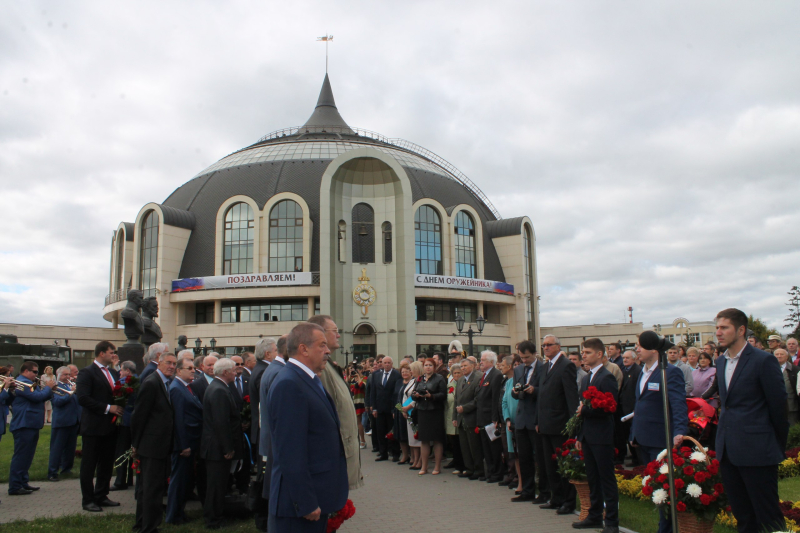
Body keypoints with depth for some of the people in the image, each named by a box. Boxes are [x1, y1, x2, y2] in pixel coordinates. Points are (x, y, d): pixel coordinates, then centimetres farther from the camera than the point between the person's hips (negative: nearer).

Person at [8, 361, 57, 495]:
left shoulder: (29, 383, 21)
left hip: (31, 425, 11)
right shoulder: (23, 383, -15)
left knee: (26, 457, 15)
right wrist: (49, 387, -9)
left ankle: (23, 483, 22)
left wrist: (50, 390, 5)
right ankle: (14, 487, -5)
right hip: (24, 425, -11)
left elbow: (41, 397, 20)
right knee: (21, 457, -8)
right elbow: (38, 396, -23)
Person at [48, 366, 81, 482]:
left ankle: (66, 468, 24)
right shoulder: (55, 387, -4)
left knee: (70, 447, 13)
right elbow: (57, 401, -19)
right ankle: (52, 473, 0)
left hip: (74, 421, 7)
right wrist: (71, 392, -23)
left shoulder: (71, 386, 17)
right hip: (61, 422, -7)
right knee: (57, 448, -4)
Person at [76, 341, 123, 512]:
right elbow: (82, 398, -19)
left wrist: (118, 406, 2)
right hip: (93, 426, -8)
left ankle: (101, 496, 24)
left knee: (107, 464, 13)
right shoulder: (87, 373, -10)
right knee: (89, 464, 3)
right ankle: (87, 500, 12)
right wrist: (108, 408, -20)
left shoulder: (111, 373, 14)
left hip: (109, 426, 8)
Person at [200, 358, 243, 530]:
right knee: (217, 485, 1)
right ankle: (213, 521, 11)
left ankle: (211, 516, 32)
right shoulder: (219, 391, -23)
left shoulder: (214, 386, 11)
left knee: (216, 484, 20)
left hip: (213, 445, 11)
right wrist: (228, 449, -21)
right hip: (218, 447, -11)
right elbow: (222, 423, -26)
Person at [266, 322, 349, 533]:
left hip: (316, 497, 9)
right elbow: (291, 452, -22)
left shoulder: (309, 381, 13)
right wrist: (305, 503, -21)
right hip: (301, 501, -9)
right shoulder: (288, 385, -18)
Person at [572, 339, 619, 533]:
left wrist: (585, 410, -14)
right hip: (588, 436, 8)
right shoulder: (586, 379, 15)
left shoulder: (607, 377, -11)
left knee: (607, 479, 0)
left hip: (602, 437, -8)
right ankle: (595, 517, 24)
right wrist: (579, 436, 15)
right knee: (592, 478, 14)